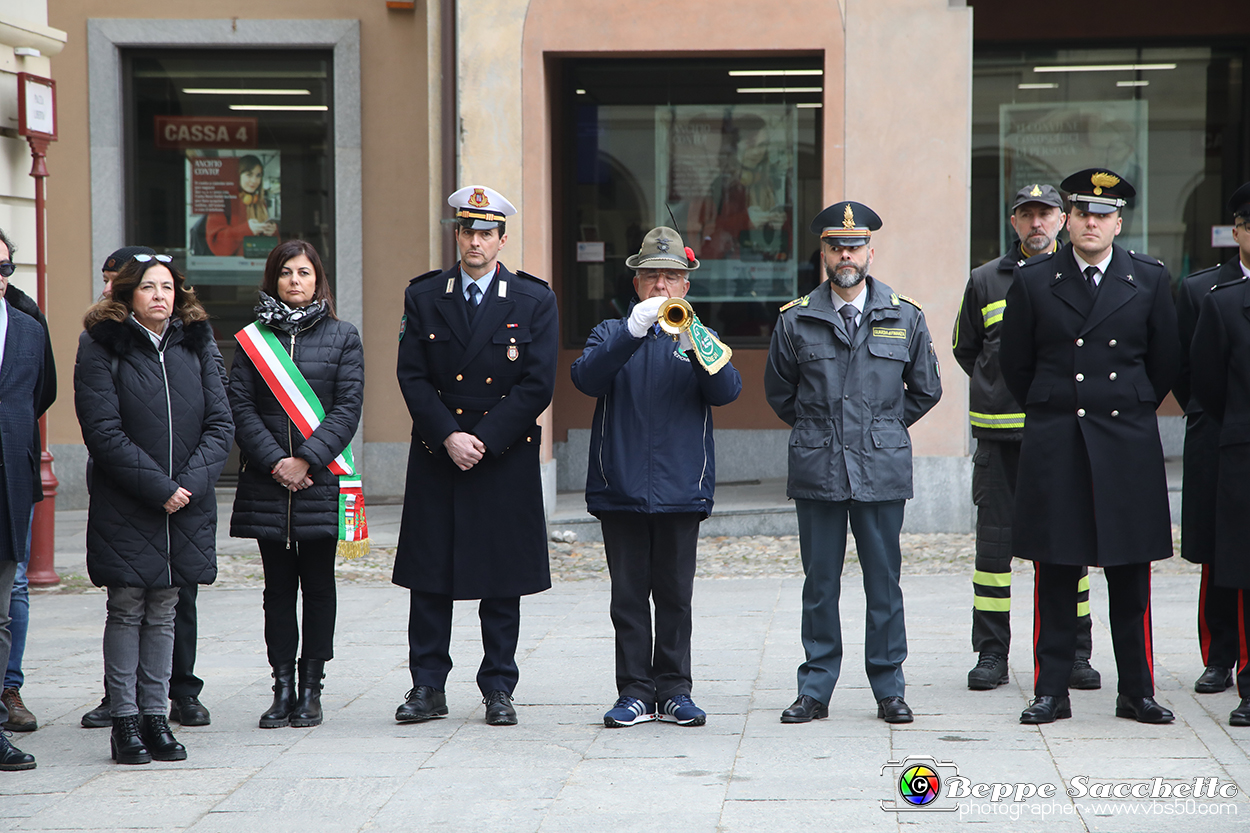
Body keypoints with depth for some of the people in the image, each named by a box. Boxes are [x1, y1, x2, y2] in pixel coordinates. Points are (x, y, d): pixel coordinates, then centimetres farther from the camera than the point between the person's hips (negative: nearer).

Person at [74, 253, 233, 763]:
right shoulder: (101, 346, -4)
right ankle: (124, 717, 7)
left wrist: (190, 483, -10)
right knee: (126, 610, 0)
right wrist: (157, 488, -15)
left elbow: (220, 425, 4)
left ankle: (155, 715, 14)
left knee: (163, 613, 8)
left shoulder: (197, 345, 8)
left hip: (187, 506, 3)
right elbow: (104, 431, -11)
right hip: (123, 506, -3)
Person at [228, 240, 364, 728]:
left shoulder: (342, 338, 4)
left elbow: (348, 408, -3)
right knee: (278, 587, 4)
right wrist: (275, 462, -12)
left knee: (318, 586, 4)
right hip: (267, 483, 1)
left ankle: (311, 688, 10)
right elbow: (240, 406, 0)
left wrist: (307, 459, -14)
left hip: (320, 481, -1)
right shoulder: (253, 339, 7)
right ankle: (283, 688, 8)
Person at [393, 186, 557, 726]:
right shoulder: (423, 297, 6)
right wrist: (449, 437, -12)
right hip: (435, 459, 1)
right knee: (428, 578, 3)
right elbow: (413, 378, 0)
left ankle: (499, 690, 11)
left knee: (503, 584, 3)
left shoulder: (534, 302, 2)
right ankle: (427, 688, 11)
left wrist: (482, 439, -11)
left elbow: (537, 386, -5)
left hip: (507, 459, -1)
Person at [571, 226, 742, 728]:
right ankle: (635, 692, 7)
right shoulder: (613, 333, 11)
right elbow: (587, 379, -9)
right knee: (629, 594, 2)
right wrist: (633, 331, -22)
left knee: (674, 594, 3)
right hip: (621, 488, 0)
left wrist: (695, 345, -24)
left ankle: (674, 691, 10)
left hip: (681, 489, 0)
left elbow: (726, 392, -7)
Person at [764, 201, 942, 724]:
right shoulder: (796, 320, 4)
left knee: (884, 583, 3)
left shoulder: (905, 318, 6)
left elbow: (925, 390, 16)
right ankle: (815, 690, 12)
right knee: (819, 584, 4)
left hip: (882, 469, 0)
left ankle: (889, 689, 12)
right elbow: (778, 391, 16)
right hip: (816, 471, 0)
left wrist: (884, 427, 13)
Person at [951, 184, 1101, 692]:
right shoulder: (985, 280, 7)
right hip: (1000, 433, 0)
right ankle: (992, 655, 8)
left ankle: (1073, 655, 11)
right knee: (994, 542, 0)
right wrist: (1004, 390, 11)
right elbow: (965, 349, 17)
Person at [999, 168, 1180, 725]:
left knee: (1130, 576, 3)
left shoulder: (1150, 279, 4)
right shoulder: (1033, 281, 2)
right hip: (1054, 448, 0)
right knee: (1054, 575, 2)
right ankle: (1051, 691, 9)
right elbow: (1014, 364, 10)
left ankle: (1136, 692, 12)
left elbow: (1165, 362, 13)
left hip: (1128, 444, 1)